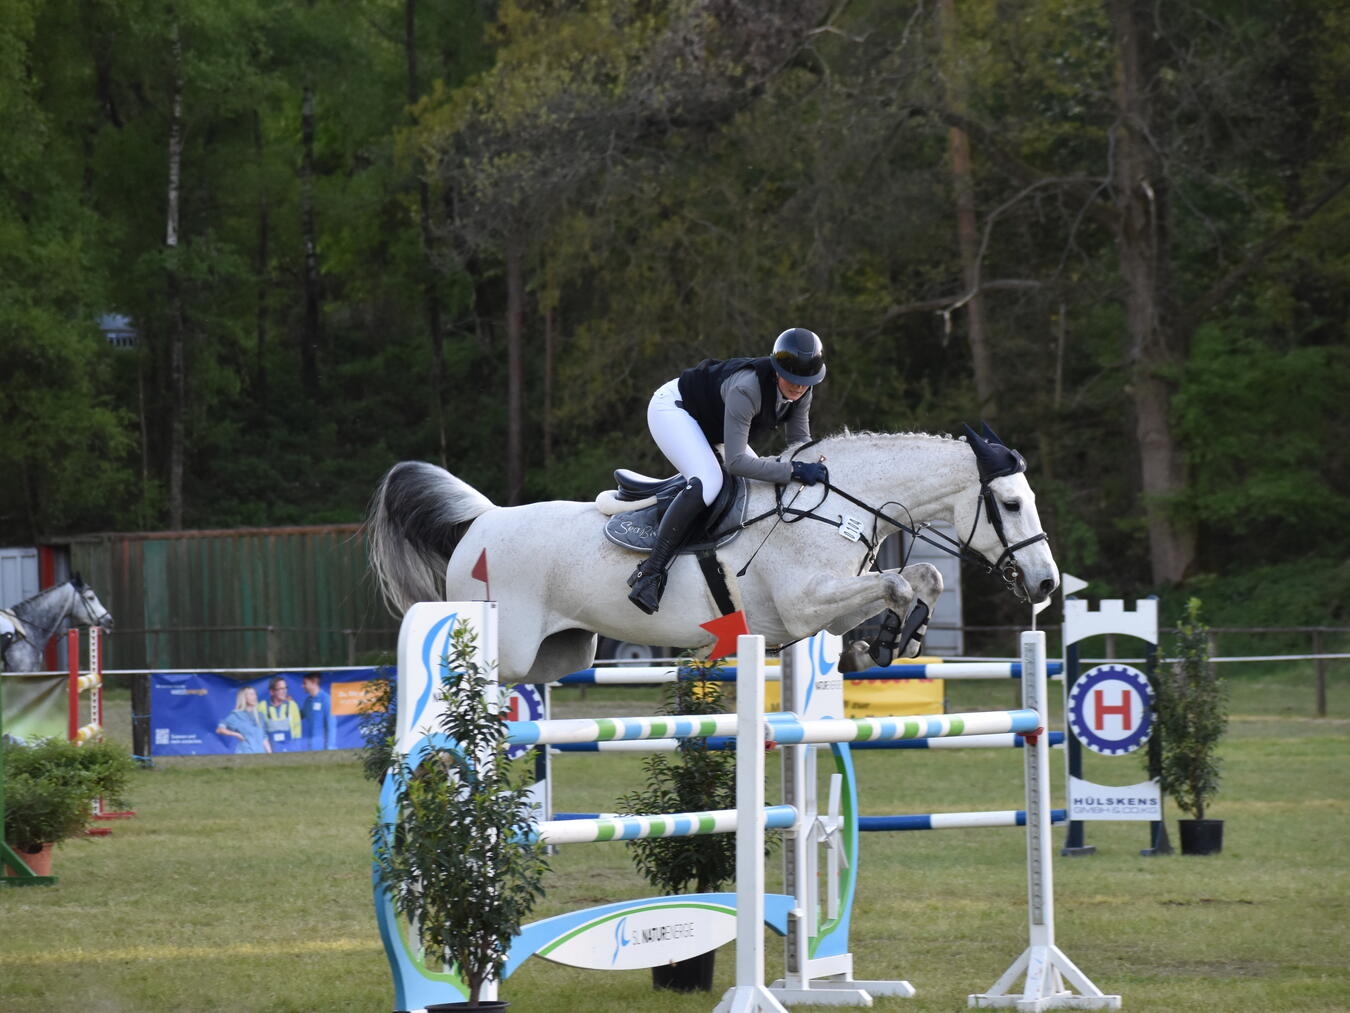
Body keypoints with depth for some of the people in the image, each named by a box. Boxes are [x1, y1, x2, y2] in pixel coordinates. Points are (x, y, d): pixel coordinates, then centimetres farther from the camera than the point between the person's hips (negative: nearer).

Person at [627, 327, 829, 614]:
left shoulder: (801, 393, -15)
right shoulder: (746, 389, -39)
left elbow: (800, 442, -3)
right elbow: (736, 461, -40)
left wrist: (813, 465, -24)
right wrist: (793, 470, -44)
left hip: (709, 425, 10)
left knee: (763, 480, 6)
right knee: (707, 482, -31)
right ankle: (650, 572, -33)